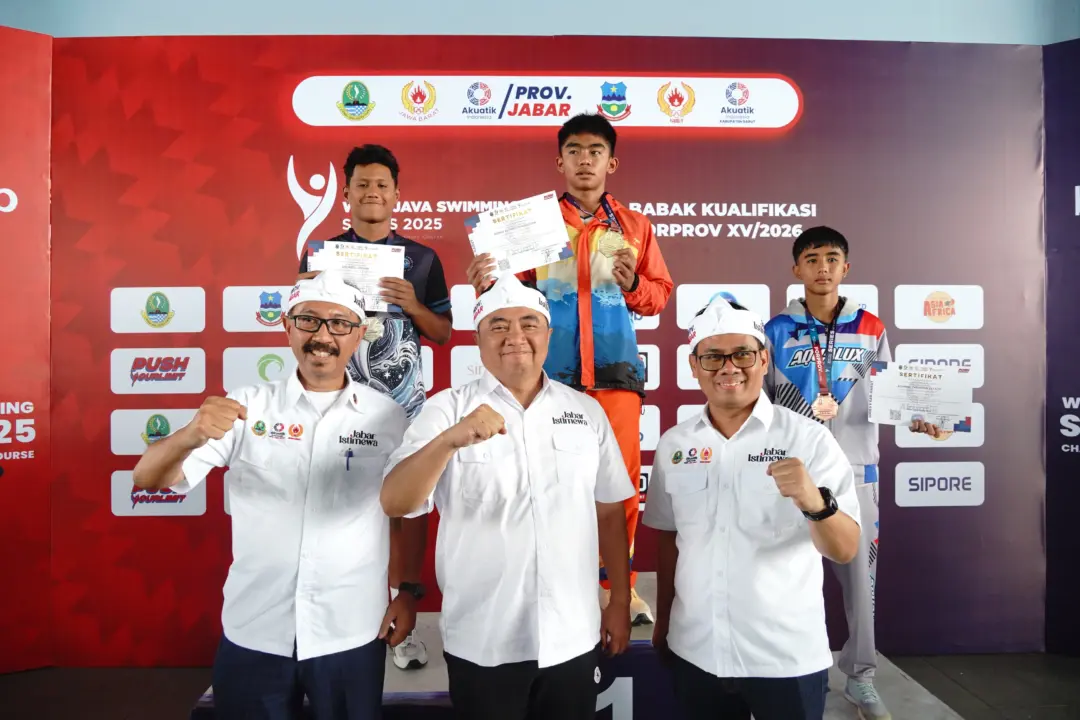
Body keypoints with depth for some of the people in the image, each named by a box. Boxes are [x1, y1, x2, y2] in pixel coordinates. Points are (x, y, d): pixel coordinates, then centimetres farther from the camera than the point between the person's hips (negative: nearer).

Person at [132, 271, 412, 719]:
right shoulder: (249, 406, -4)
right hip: (253, 632, 1)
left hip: (351, 635, 0)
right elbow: (148, 480, -9)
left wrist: (408, 593, 0)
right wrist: (192, 435, -29)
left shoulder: (388, 416, -3)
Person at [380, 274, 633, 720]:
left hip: (574, 639, 2)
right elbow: (394, 503, -17)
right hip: (481, 644, -2)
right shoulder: (447, 409, -6)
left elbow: (610, 513, 9)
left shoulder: (587, 411, 3)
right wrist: (450, 440, -33)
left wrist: (620, 602, 8)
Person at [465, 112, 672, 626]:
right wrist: (488, 286, -19)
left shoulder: (634, 226, 12)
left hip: (614, 371, 1)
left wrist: (632, 285, -10)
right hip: (551, 372, -1)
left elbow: (659, 295, 10)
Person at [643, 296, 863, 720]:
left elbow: (845, 550, -15)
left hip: (787, 659, -2)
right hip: (694, 654, 3)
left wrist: (815, 502, -33)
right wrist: (662, 622, 12)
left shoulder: (809, 439, -11)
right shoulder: (673, 445, -1)